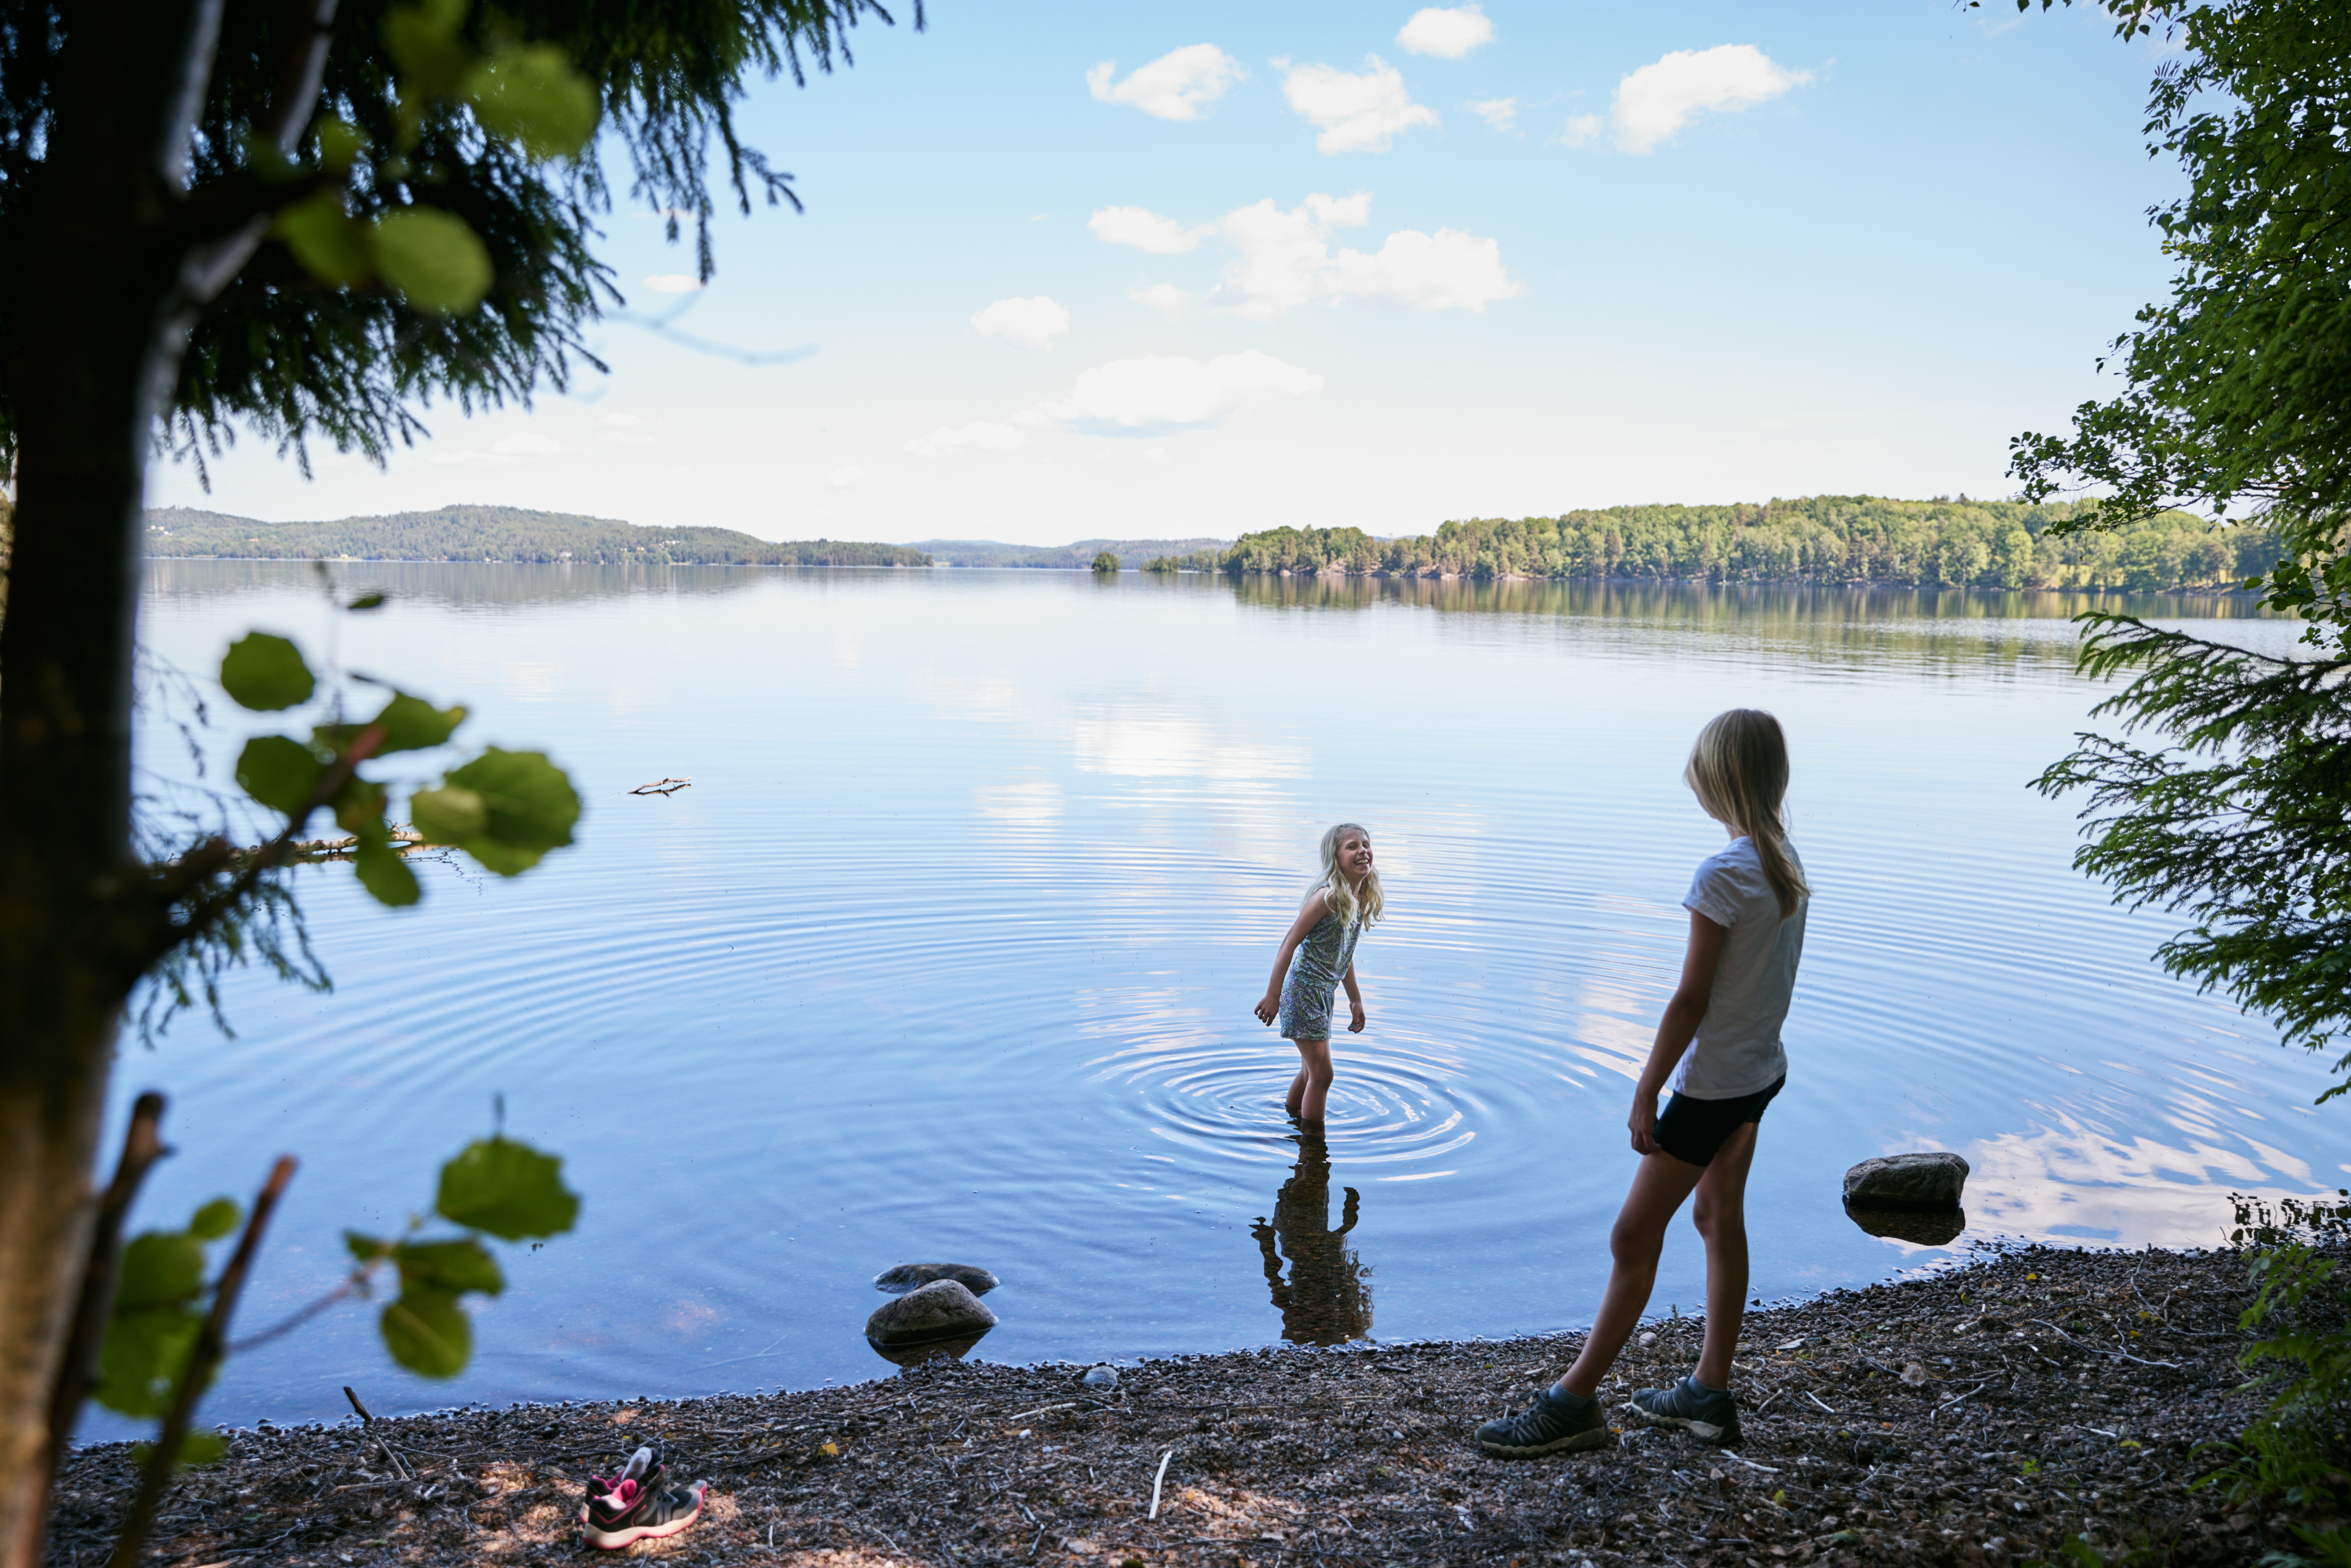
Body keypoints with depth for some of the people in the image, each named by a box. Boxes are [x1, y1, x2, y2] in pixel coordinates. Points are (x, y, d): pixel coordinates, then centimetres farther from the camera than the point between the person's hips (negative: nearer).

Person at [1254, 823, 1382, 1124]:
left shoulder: (1361, 899, 6)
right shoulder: (1328, 896, -20)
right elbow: (1289, 943, -19)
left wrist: (1355, 1000, 21)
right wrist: (1272, 994, -19)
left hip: (1325, 992, 9)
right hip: (1303, 989, -8)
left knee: (1310, 1072, 19)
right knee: (1322, 1074, -6)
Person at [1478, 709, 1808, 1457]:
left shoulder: (1722, 875, -23)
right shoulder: (1787, 864, 3)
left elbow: (1690, 999, -21)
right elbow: (1774, 980, 11)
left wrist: (1645, 1094, -15)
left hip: (1713, 1084, -9)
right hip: (1764, 1072, 9)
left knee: (1634, 1235, -2)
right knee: (1719, 1217, 18)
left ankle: (1574, 1403, 6)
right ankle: (1709, 1394, 28)